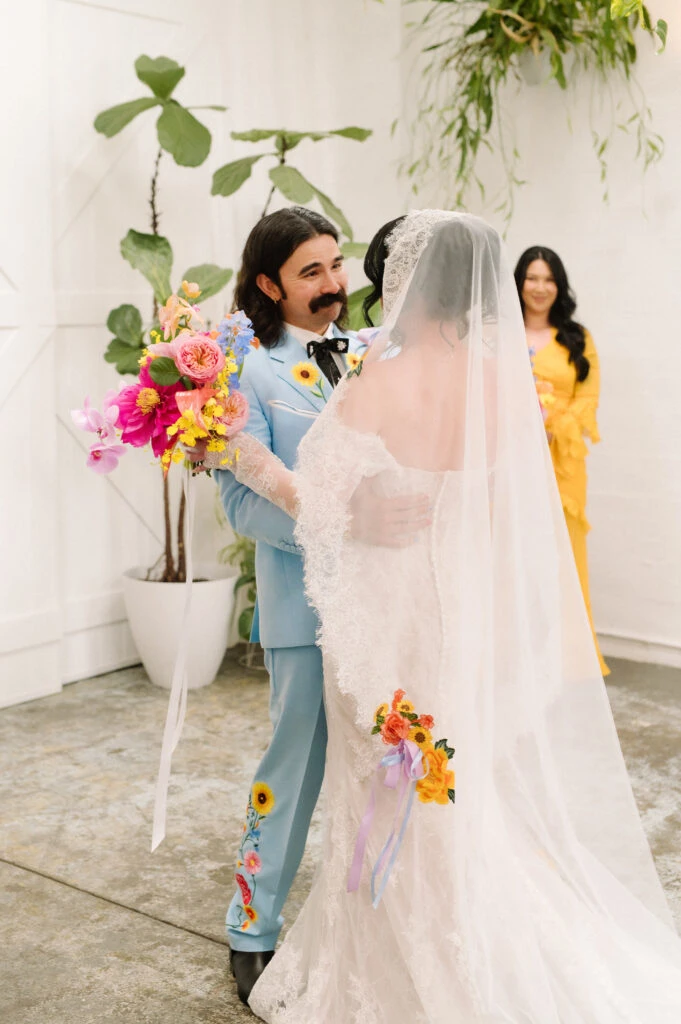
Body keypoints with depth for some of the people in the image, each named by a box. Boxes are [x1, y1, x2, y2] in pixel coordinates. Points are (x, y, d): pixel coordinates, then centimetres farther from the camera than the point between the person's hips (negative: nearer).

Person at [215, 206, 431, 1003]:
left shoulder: (374, 355, 8)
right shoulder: (252, 373, -7)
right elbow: (244, 502, -15)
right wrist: (346, 519, -26)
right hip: (306, 599, -4)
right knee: (296, 762, 7)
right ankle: (254, 930, 28)